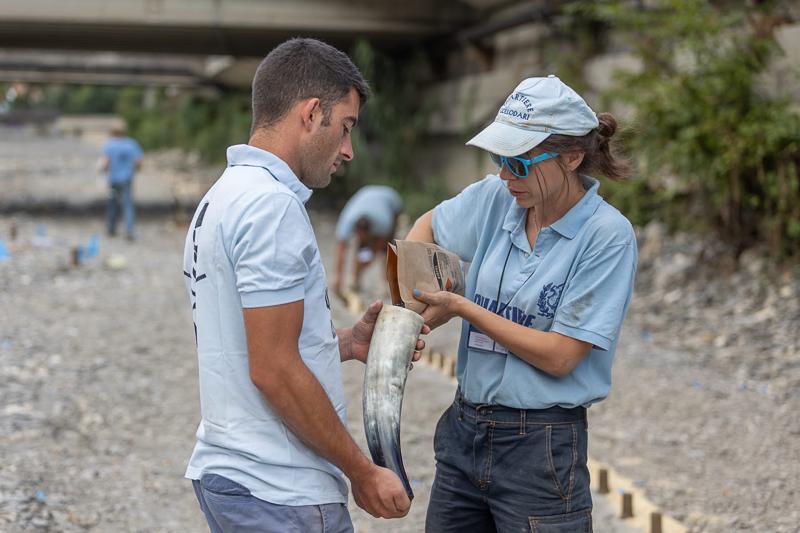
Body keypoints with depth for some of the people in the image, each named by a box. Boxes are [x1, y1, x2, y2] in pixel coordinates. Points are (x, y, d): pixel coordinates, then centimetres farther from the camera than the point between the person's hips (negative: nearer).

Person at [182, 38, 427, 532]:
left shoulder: (223, 198, 13)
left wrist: (348, 343, 9)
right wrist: (363, 472, -13)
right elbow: (272, 370, -21)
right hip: (280, 493, -10)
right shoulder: (272, 205, -18)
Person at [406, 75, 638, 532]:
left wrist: (462, 308, -13)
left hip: (542, 447, -5)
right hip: (464, 433, 6)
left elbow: (559, 356, -17)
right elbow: (429, 225, 23)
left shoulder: (608, 235, -14)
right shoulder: (496, 198, 2)